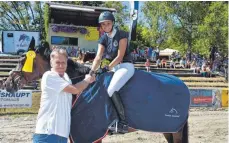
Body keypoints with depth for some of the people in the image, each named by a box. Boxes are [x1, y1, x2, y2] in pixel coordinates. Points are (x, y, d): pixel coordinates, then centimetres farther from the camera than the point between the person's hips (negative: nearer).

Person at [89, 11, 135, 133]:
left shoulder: (121, 35, -12)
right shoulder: (103, 39, 5)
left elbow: (119, 56, -17)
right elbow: (98, 57, -6)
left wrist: (107, 68, -16)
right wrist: (92, 71, -21)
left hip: (126, 66, -8)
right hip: (113, 67, 8)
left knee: (111, 90, -26)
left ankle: (123, 121, -19)